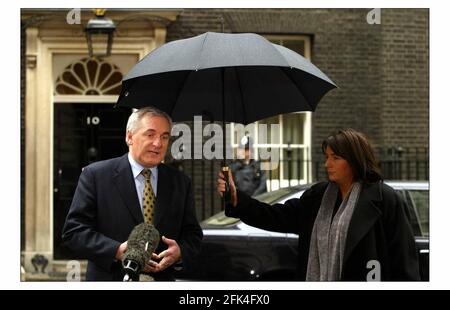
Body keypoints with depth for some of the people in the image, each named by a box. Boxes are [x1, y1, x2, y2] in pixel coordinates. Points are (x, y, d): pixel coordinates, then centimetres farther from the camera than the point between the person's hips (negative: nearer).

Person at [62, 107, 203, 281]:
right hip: (110, 279, -3)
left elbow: (192, 234, 7)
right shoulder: (96, 175, -6)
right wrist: (117, 251, -23)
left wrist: (180, 252, -15)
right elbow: (73, 231, -10)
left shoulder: (180, 183, 5)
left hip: (163, 280, 3)